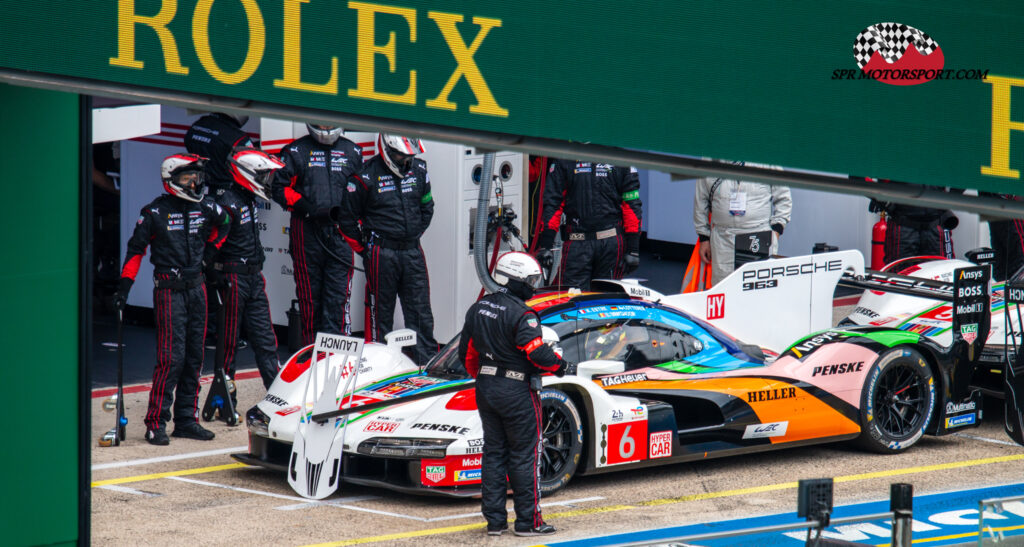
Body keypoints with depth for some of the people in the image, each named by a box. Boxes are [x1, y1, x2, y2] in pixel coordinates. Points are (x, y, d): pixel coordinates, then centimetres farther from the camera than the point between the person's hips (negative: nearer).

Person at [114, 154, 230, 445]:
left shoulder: (205, 208, 5)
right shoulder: (156, 212, -8)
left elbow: (224, 224, 26)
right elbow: (136, 249, -2)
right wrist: (124, 286, -5)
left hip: (196, 287, 6)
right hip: (169, 289, -6)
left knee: (194, 356, 8)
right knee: (171, 357, -12)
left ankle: (186, 419, 16)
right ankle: (156, 423, -7)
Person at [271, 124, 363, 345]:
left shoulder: (352, 152, 15)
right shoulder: (297, 151, 6)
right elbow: (279, 188, 1)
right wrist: (305, 207, -12)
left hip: (340, 232, 2)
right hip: (306, 230, -2)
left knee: (338, 294, -5)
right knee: (309, 295, 1)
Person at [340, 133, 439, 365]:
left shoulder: (419, 170, 7)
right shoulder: (367, 176, -9)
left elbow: (426, 208, 22)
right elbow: (347, 215, -3)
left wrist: (414, 235, 14)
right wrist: (364, 248, 0)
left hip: (412, 250, 5)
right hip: (382, 252, -5)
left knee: (420, 311, 4)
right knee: (381, 312, 1)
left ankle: (428, 362, 8)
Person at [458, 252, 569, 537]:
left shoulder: (478, 309, 7)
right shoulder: (521, 315, -18)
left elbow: (467, 353, 14)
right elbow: (537, 353, -24)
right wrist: (561, 367, -6)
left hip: (486, 390, 7)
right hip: (517, 393, -7)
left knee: (493, 452, 12)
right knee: (525, 455, 1)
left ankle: (494, 520, 13)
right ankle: (528, 521, 4)